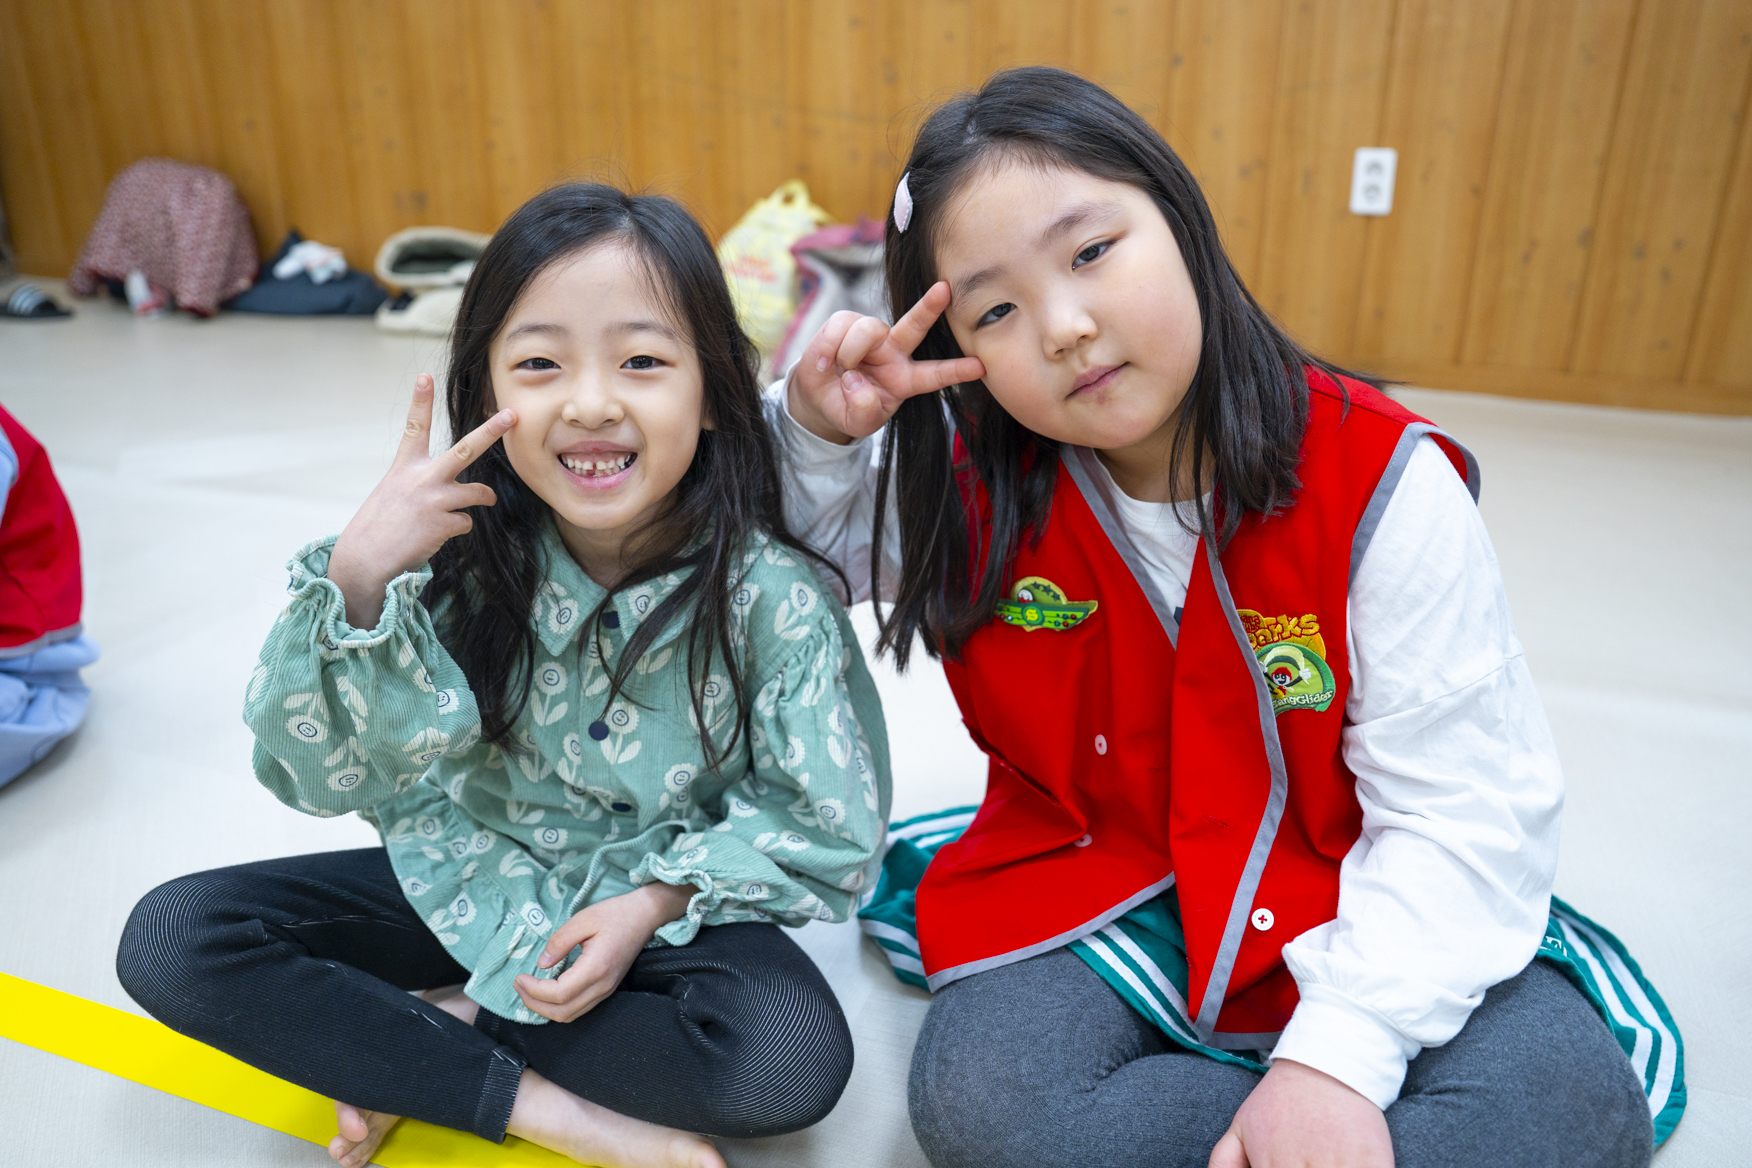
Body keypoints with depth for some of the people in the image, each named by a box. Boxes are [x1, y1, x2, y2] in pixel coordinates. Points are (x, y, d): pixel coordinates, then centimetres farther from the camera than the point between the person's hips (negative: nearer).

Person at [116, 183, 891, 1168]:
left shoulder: (770, 596, -21)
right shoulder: (462, 552, -15)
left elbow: (826, 829, -10)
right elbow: (319, 777, -16)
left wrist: (655, 903, -21)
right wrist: (354, 580, -31)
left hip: (666, 903, -2)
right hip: (475, 881, 3)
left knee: (796, 1056, -31)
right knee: (171, 939, -10)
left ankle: (417, 1045, -11)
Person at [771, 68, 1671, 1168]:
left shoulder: (1381, 487, -17)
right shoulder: (970, 486, -8)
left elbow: (1466, 812, -15)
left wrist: (1338, 1051, -26)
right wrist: (817, 427, -15)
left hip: (1342, 900, -1)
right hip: (1094, 886, 2)